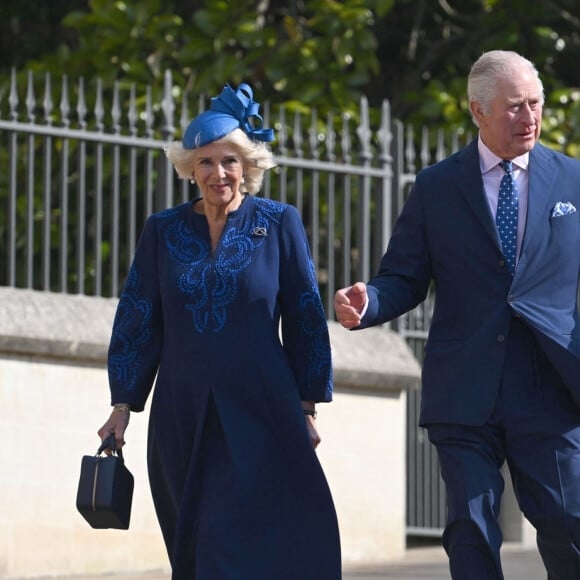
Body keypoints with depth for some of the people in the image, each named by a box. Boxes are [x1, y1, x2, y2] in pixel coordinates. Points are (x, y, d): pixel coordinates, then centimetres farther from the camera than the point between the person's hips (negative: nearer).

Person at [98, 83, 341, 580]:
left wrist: (307, 407, 1)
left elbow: (305, 317, 4)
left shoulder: (278, 224, 2)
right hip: (182, 419, 3)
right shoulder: (163, 231, 8)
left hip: (260, 415, -3)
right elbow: (137, 320, 10)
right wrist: (123, 405, 6)